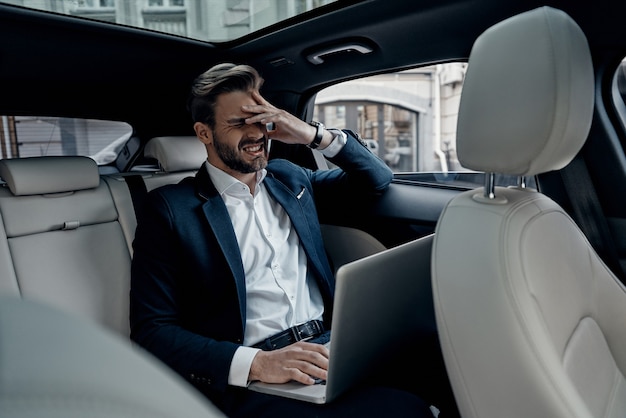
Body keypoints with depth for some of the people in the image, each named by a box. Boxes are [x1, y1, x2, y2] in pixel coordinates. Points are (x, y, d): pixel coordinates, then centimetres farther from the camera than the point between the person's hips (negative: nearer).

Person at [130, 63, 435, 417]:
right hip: (253, 383, -6)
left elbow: (378, 180, 19)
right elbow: (151, 330, -5)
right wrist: (257, 362, -20)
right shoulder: (171, 208, 0)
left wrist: (316, 135, 2)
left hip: (330, 345, 6)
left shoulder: (289, 178, 15)